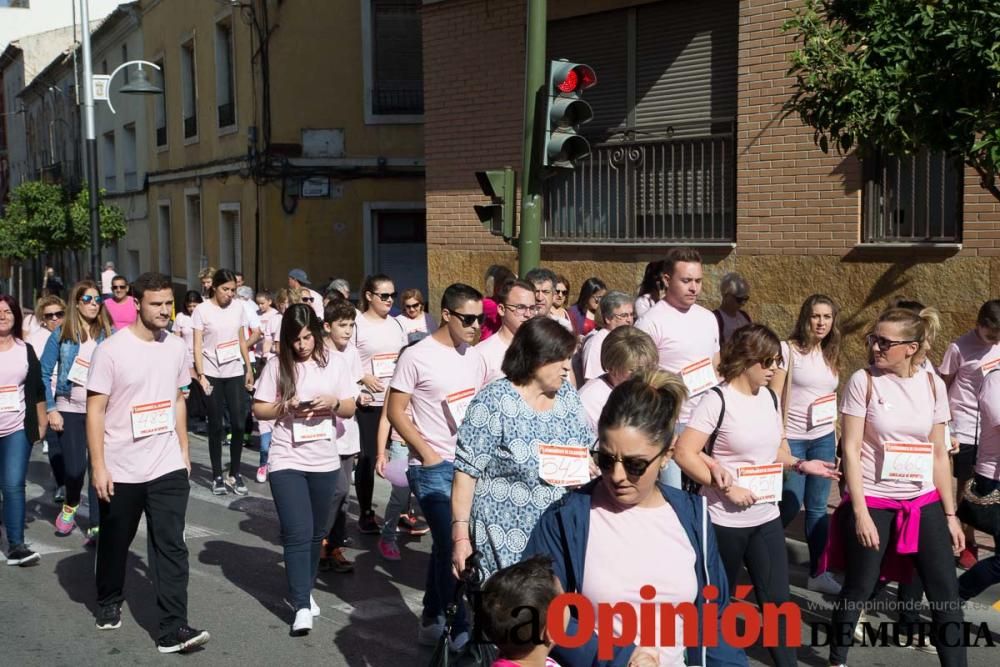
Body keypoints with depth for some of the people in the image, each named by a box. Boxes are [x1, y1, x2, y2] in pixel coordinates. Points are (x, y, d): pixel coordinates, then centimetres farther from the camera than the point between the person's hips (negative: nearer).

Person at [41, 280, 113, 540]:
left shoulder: (109, 334, 2)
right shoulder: (61, 334, 1)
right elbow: (44, 373, 1)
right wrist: (51, 409, -6)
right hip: (69, 409, 0)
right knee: (75, 468, 1)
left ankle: (97, 526, 6)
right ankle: (70, 507, 32)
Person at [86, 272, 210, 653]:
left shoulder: (176, 347, 3)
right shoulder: (112, 350, -12)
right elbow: (95, 410, -11)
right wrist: (99, 467, -14)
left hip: (168, 467, 3)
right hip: (120, 470, -2)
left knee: (170, 547, -4)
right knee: (115, 543, 16)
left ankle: (173, 630, -3)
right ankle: (109, 602, 41)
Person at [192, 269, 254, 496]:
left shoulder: (238, 308, 5)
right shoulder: (202, 310, -5)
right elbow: (197, 346, -7)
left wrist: (249, 369, 11)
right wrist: (200, 374, -15)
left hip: (236, 372, 3)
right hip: (212, 373, -3)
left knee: (238, 423, 0)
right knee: (216, 426, 3)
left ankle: (235, 473, 13)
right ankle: (217, 476, 13)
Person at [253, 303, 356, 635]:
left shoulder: (333, 362, 1)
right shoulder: (277, 364, -4)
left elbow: (350, 408, 4)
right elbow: (258, 409, 0)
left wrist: (333, 402, -16)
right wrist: (285, 407, -18)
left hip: (325, 461, 3)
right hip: (287, 461, -3)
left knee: (316, 532, 15)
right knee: (297, 533, -9)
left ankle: (304, 591, 33)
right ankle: (302, 605, -6)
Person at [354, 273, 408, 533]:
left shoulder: (396, 324, 11)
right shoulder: (357, 325, -6)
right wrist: (364, 378, -20)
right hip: (368, 402, -4)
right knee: (367, 458, 2)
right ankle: (365, 514, 14)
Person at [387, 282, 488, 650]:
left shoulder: (475, 359, 8)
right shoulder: (417, 357, -10)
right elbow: (396, 411, -9)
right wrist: (426, 453, -12)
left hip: (469, 464, 6)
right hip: (433, 467, -6)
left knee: (445, 543, 14)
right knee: (453, 545, -7)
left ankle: (431, 620, 27)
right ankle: (459, 630, 6)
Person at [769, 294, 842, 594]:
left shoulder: (830, 354, 10)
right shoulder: (789, 350, -8)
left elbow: (833, 399, 15)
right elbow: (773, 397, -10)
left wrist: (838, 440, 12)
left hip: (824, 440, 5)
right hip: (793, 439, -5)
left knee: (818, 506, 8)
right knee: (791, 506, -2)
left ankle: (818, 573, 17)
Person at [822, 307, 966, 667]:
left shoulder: (933, 385, 1)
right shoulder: (863, 381, -9)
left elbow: (939, 453, 7)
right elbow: (851, 449, -10)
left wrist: (950, 514, 6)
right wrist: (860, 512, -14)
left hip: (924, 502, 3)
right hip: (873, 502, -3)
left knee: (946, 594, 4)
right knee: (858, 589, 8)